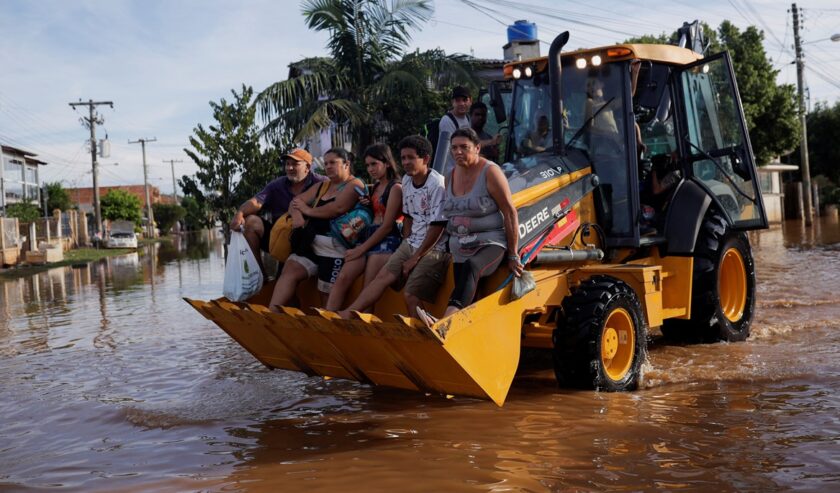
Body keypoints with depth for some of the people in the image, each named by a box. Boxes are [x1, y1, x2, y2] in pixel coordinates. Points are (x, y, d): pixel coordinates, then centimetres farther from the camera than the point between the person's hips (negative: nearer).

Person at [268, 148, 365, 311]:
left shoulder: (354, 185, -2)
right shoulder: (322, 186, 23)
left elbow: (338, 208, -19)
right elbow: (296, 201, 18)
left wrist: (308, 210, -4)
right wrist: (296, 215, -8)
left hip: (335, 248, -7)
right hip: (312, 242, 7)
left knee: (327, 294, -4)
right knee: (289, 271, -13)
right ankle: (271, 314, -20)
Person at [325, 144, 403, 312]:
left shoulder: (395, 188, -3)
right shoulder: (375, 187, 22)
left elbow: (387, 226, -9)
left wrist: (362, 248, -8)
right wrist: (366, 205, 7)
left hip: (387, 241, -7)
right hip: (369, 237, 7)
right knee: (342, 279, -12)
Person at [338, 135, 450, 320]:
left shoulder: (437, 185, -16)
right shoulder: (406, 180, 7)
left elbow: (437, 227, -17)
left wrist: (415, 258, -12)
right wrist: (405, 247, 7)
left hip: (434, 248, -7)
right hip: (412, 243, 7)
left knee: (411, 294, -18)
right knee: (383, 276, -5)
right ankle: (347, 315, -9)